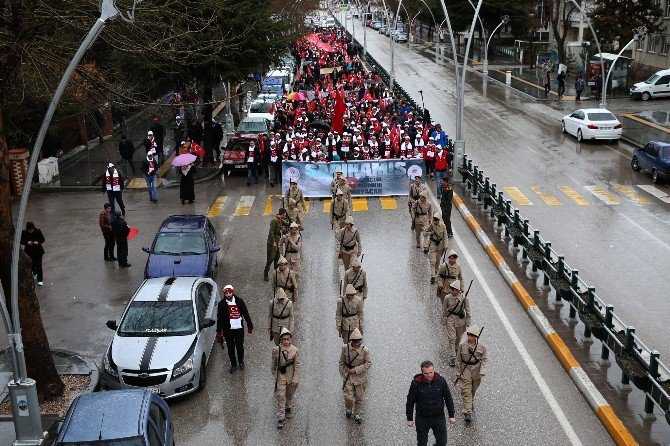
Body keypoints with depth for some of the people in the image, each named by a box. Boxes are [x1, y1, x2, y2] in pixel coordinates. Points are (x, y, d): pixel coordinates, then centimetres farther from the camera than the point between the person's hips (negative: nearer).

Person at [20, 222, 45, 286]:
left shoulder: (38, 231, -15)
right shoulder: (24, 233, -12)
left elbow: (43, 239, -5)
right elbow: (21, 241, -6)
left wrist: (38, 242, -25)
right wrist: (27, 243, -26)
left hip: (38, 251, -2)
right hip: (29, 251, 2)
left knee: (38, 264, -5)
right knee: (32, 263, 21)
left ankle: (40, 280, 1)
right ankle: (34, 273, 50)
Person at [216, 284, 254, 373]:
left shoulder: (239, 301, -5)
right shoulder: (222, 304, -6)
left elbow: (246, 314, 4)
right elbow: (219, 319, -1)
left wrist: (250, 326, 7)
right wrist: (218, 332, -1)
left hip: (239, 329, 0)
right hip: (228, 330, 0)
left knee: (240, 347, 8)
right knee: (230, 349, 9)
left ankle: (241, 361, 35)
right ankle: (233, 364, 28)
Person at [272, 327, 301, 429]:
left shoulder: (295, 350, -13)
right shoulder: (276, 350, -12)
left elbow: (297, 365, -8)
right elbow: (274, 364, 2)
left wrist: (295, 379, -10)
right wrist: (274, 375, 10)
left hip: (291, 376, 1)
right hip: (281, 376, -1)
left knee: (289, 395, 19)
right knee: (280, 396, -5)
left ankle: (289, 408, 47)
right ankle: (281, 418, 0)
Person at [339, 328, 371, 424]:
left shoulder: (365, 350, -15)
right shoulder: (345, 348, -11)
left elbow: (368, 363, -9)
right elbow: (341, 362, 1)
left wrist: (356, 369, -17)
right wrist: (343, 375, 0)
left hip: (360, 377, 0)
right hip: (348, 376, 0)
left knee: (359, 397, 11)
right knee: (348, 397, -3)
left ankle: (357, 414, 33)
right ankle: (348, 409, 30)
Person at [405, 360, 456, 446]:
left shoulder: (441, 381, -9)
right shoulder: (416, 383, -14)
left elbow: (448, 399, 2)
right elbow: (410, 402, -3)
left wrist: (451, 415, 4)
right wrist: (409, 419, 0)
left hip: (439, 417, 1)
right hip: (422, 419, -1)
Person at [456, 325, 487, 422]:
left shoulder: (481, 346, -11)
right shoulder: (462, 345, -12)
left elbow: (484, 359, -2)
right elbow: (459, 359, -2)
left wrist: (482, 371, -14)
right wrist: (458, 372, 1)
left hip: (476, 370, 2)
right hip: (465, 369, -2)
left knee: (473, 389, 21)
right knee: (466, 391, -8)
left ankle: (470, 401, 50)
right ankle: (467, 412, -8)